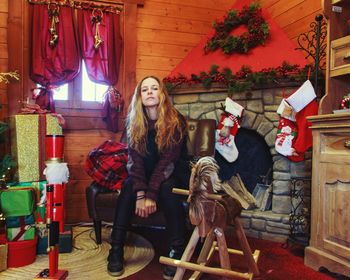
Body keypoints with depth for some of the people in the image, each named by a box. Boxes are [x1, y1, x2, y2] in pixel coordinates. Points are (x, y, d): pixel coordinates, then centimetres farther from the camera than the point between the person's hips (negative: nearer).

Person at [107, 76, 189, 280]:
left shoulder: (176, 121, -15)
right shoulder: (134, 122, -5)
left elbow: (167, 161, -21)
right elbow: (135, 160, -14)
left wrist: (151, 194, -28)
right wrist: (140, 193, -27)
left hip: (169, 175, -2)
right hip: (143, 175, 3)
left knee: (168, 189, -34)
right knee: (128, 187, -28)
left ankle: (178, 252, -28)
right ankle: (116, 250, -22)